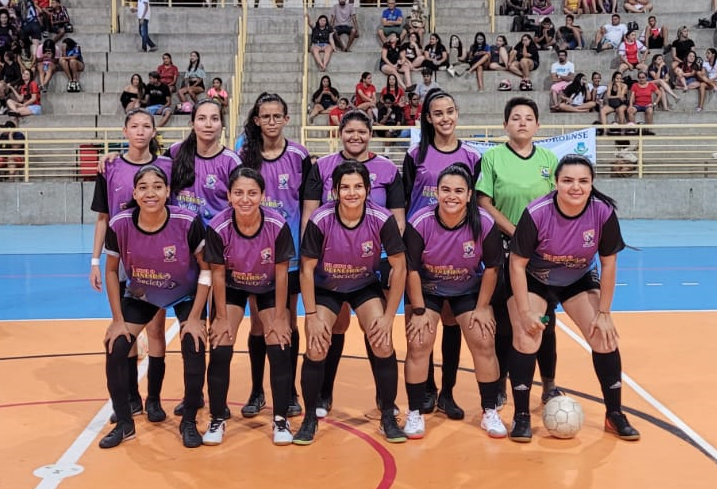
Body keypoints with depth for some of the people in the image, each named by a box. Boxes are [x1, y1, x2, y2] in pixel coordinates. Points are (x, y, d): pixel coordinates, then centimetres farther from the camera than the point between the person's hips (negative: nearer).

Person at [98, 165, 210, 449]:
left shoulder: (188, 222, -30)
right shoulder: (119, 225, -24)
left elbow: (206, 268, -17)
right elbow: (112, 270, -7)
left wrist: (195, 317, -17)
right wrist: (117, 319, -7)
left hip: (187, 295, -2)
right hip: (140, 296, 2)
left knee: (194, 352, -16)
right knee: (114, 352, -7)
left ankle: (189, 423, 7)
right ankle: (124, 424, 13)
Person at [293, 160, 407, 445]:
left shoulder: (382, 219, -24)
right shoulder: (320, 221, -27)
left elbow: (399, 267, -15)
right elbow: (307, 269, -15)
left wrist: (389, 316, -14)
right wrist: (311, 316, -15)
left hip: (366, 287, 1)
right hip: (325, 288, -1)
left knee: (383, 346, -14)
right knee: (316, 349, -14)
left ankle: (388, 417, 5)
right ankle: (310, 418, 7)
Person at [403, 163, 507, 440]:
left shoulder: (484, 224, -24)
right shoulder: (420, 223, -27)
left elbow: (491, 267, -10)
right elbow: (411, 269, -17)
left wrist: (482, 308, -8)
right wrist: (419, 311, -14)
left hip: (470, 289, 1)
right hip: (428, 289, -1)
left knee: (484, 343, -5)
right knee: (418, 344, -10)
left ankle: (490, 412, 12)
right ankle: (414, 413, 6)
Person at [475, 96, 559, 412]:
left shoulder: (549, 159, 7)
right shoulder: (492, 158, -2)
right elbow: (484, 204, -8)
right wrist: (516, 232, -16)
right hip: (504, 250, -2)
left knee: (544, 320, 7)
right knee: (504, 321, 4)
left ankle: (549, 386, 19)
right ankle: (500, 386, 17)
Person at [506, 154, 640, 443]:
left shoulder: (603, 213, -24)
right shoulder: (536, 213, -30)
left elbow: (608, 263, -11)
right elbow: (517, 264, -21)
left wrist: (603, 314, -10)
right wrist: (526, 313, -20)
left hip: (580, 280, 3)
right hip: (533, 280, -2)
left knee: (604, 337, -6)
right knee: (526, 338, -16)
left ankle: (615, 415, 11)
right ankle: (521, 416, 0)